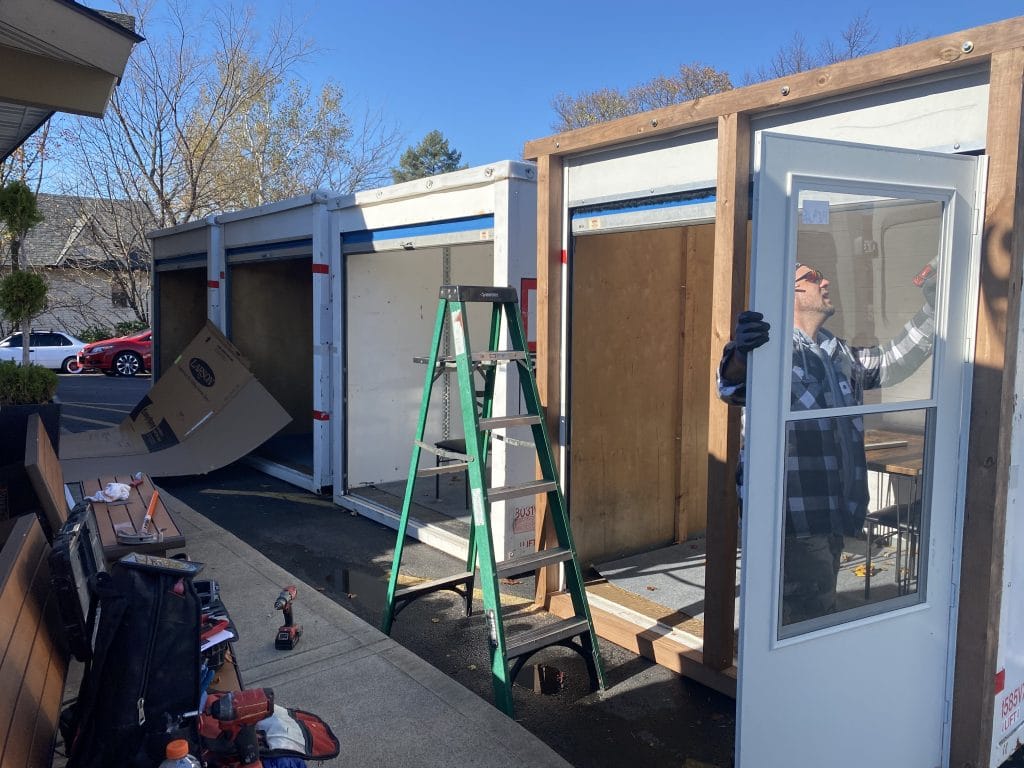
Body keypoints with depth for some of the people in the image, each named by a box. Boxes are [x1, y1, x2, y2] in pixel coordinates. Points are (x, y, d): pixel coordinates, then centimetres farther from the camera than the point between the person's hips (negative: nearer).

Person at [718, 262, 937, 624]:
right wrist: (740, 355, -54)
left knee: (820, 608, 20)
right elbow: (734, 387, -30)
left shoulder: (839, 355, 19)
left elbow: (892, 362, 32)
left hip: (831, 515, 9)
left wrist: (932, 308, 23)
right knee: (805, 618, -6)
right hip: (795, 517, -9)